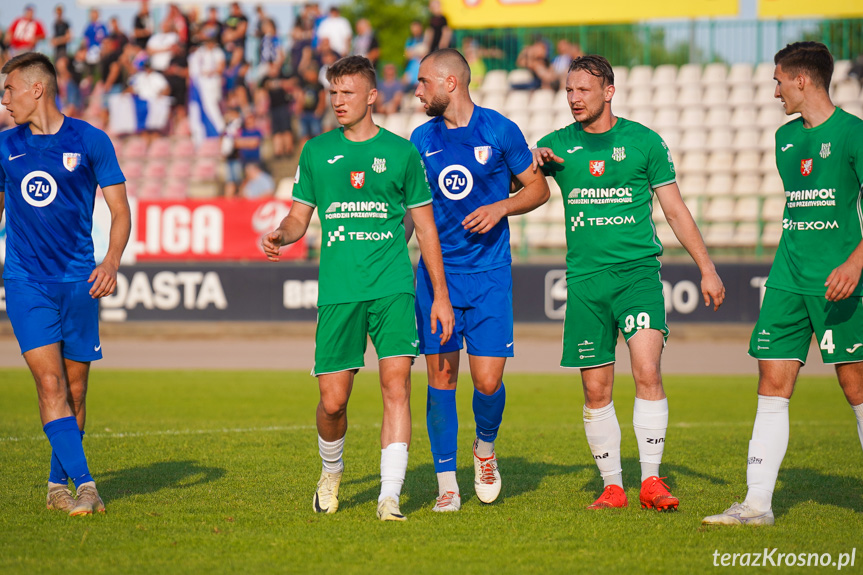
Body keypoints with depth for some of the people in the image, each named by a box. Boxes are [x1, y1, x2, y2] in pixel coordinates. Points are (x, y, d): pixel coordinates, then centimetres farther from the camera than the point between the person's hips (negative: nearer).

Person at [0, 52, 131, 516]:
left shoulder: (89, 141, 1)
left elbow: (120, 211, 2)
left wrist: (112, 261, -13)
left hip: (78, 281, 0)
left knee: (74, 390, 4)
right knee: (49, 383, -14)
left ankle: (58, 486, 20)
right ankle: (84, 485, -18)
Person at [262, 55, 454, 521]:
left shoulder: (401, 151, 7)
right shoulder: (316, 151, 10)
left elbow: (425, 225, 11)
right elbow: (299, 216, 15)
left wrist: (441, 294, 7)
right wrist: (280, 235, -9)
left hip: (393, 286, -1)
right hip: (338, 288, 1)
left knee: (396, 382, -14)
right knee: (333, 400, -1)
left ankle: (390, 496, -13)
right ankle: (331, 470, 29)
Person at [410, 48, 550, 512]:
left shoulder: (499, 130, -2)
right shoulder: (422, 139, 8)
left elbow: (539, 188, 5)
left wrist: (500, 207, -12)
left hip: (489, 274, -2)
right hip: (436, 273, 2)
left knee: (488, 383, -7)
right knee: (441, 378, -3)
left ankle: (485, 447, 25)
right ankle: (447, 486, 4)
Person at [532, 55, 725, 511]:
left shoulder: (644, 141, 4)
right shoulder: (556, 145, 9)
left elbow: (675, 210, 8)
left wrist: (707, 269, 4)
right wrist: (529, 163, -11)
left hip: (638, 271, -2)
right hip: (585, 278, 2)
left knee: (647, 372, -17)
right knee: (596, 389, 1)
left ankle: (651, 482, -11)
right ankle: (612, 486, 10)